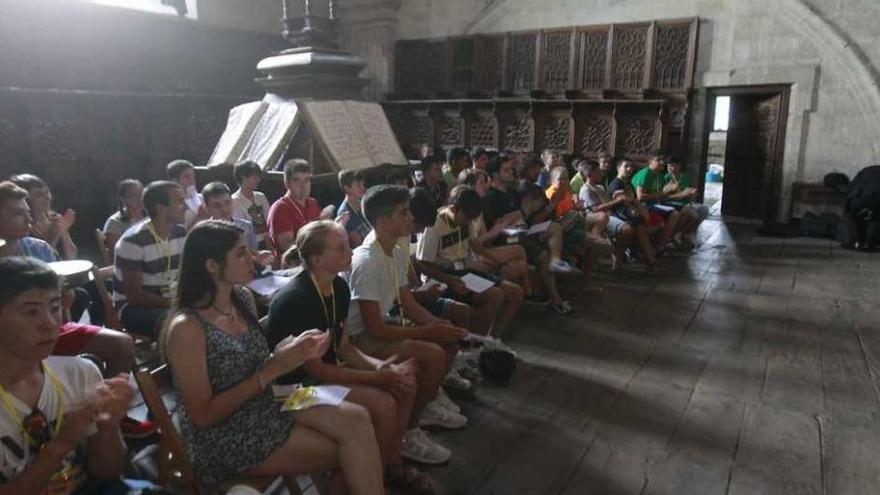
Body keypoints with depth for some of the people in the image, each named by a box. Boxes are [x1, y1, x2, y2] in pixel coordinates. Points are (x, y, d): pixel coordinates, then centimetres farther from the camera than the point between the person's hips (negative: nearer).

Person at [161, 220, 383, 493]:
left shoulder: (244, 298, 1)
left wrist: (295, 351, -8)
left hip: (266, 407, 6)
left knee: (355, 419, -17)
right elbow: (204, 415, -18)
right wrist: (272, 370, -21)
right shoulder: (186, 328, -20)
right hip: (223, 438, -6)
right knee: (349, 448, -14)